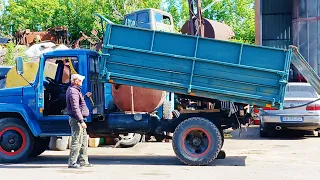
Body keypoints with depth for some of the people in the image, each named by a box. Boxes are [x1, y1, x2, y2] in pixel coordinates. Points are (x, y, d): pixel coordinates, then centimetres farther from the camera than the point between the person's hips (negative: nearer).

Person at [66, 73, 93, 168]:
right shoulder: (73, 91, -18)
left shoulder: (75, 90, 16)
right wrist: (81, 121, -25)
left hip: (79, 119, 11)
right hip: (76, 120, -11)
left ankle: (83, 161, 22)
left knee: (84, 140, 15)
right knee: (76, 142, -7)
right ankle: (72, 163, -1)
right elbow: (75, 108, -24)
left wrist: (85, 96, 24)